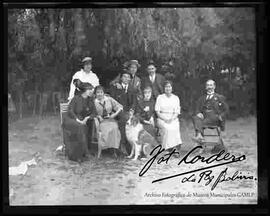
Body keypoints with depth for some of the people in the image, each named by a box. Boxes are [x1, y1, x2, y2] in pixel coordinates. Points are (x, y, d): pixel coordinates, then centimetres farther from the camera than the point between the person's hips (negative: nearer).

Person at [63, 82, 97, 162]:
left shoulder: (90, 100, 12)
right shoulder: (76, 98, -3)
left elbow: (94, 112, 8)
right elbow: (70, 111, -10)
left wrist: (87, 118, -13)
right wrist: (78, 120, -22)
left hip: (84, 121, 4)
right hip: (71, 120, -4)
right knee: (80, 127, -35)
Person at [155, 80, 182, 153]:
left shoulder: (176, 98, 11)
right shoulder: (160, 97, 8)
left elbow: (177, 112, 6)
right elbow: (157, 112, 2)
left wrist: (171, 119, -14)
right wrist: (165, 119, -14)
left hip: (173, 119, 1)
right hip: (162, 119, -1)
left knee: (175, 127, -33)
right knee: (167, 128, -34)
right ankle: (169, 148, -31)